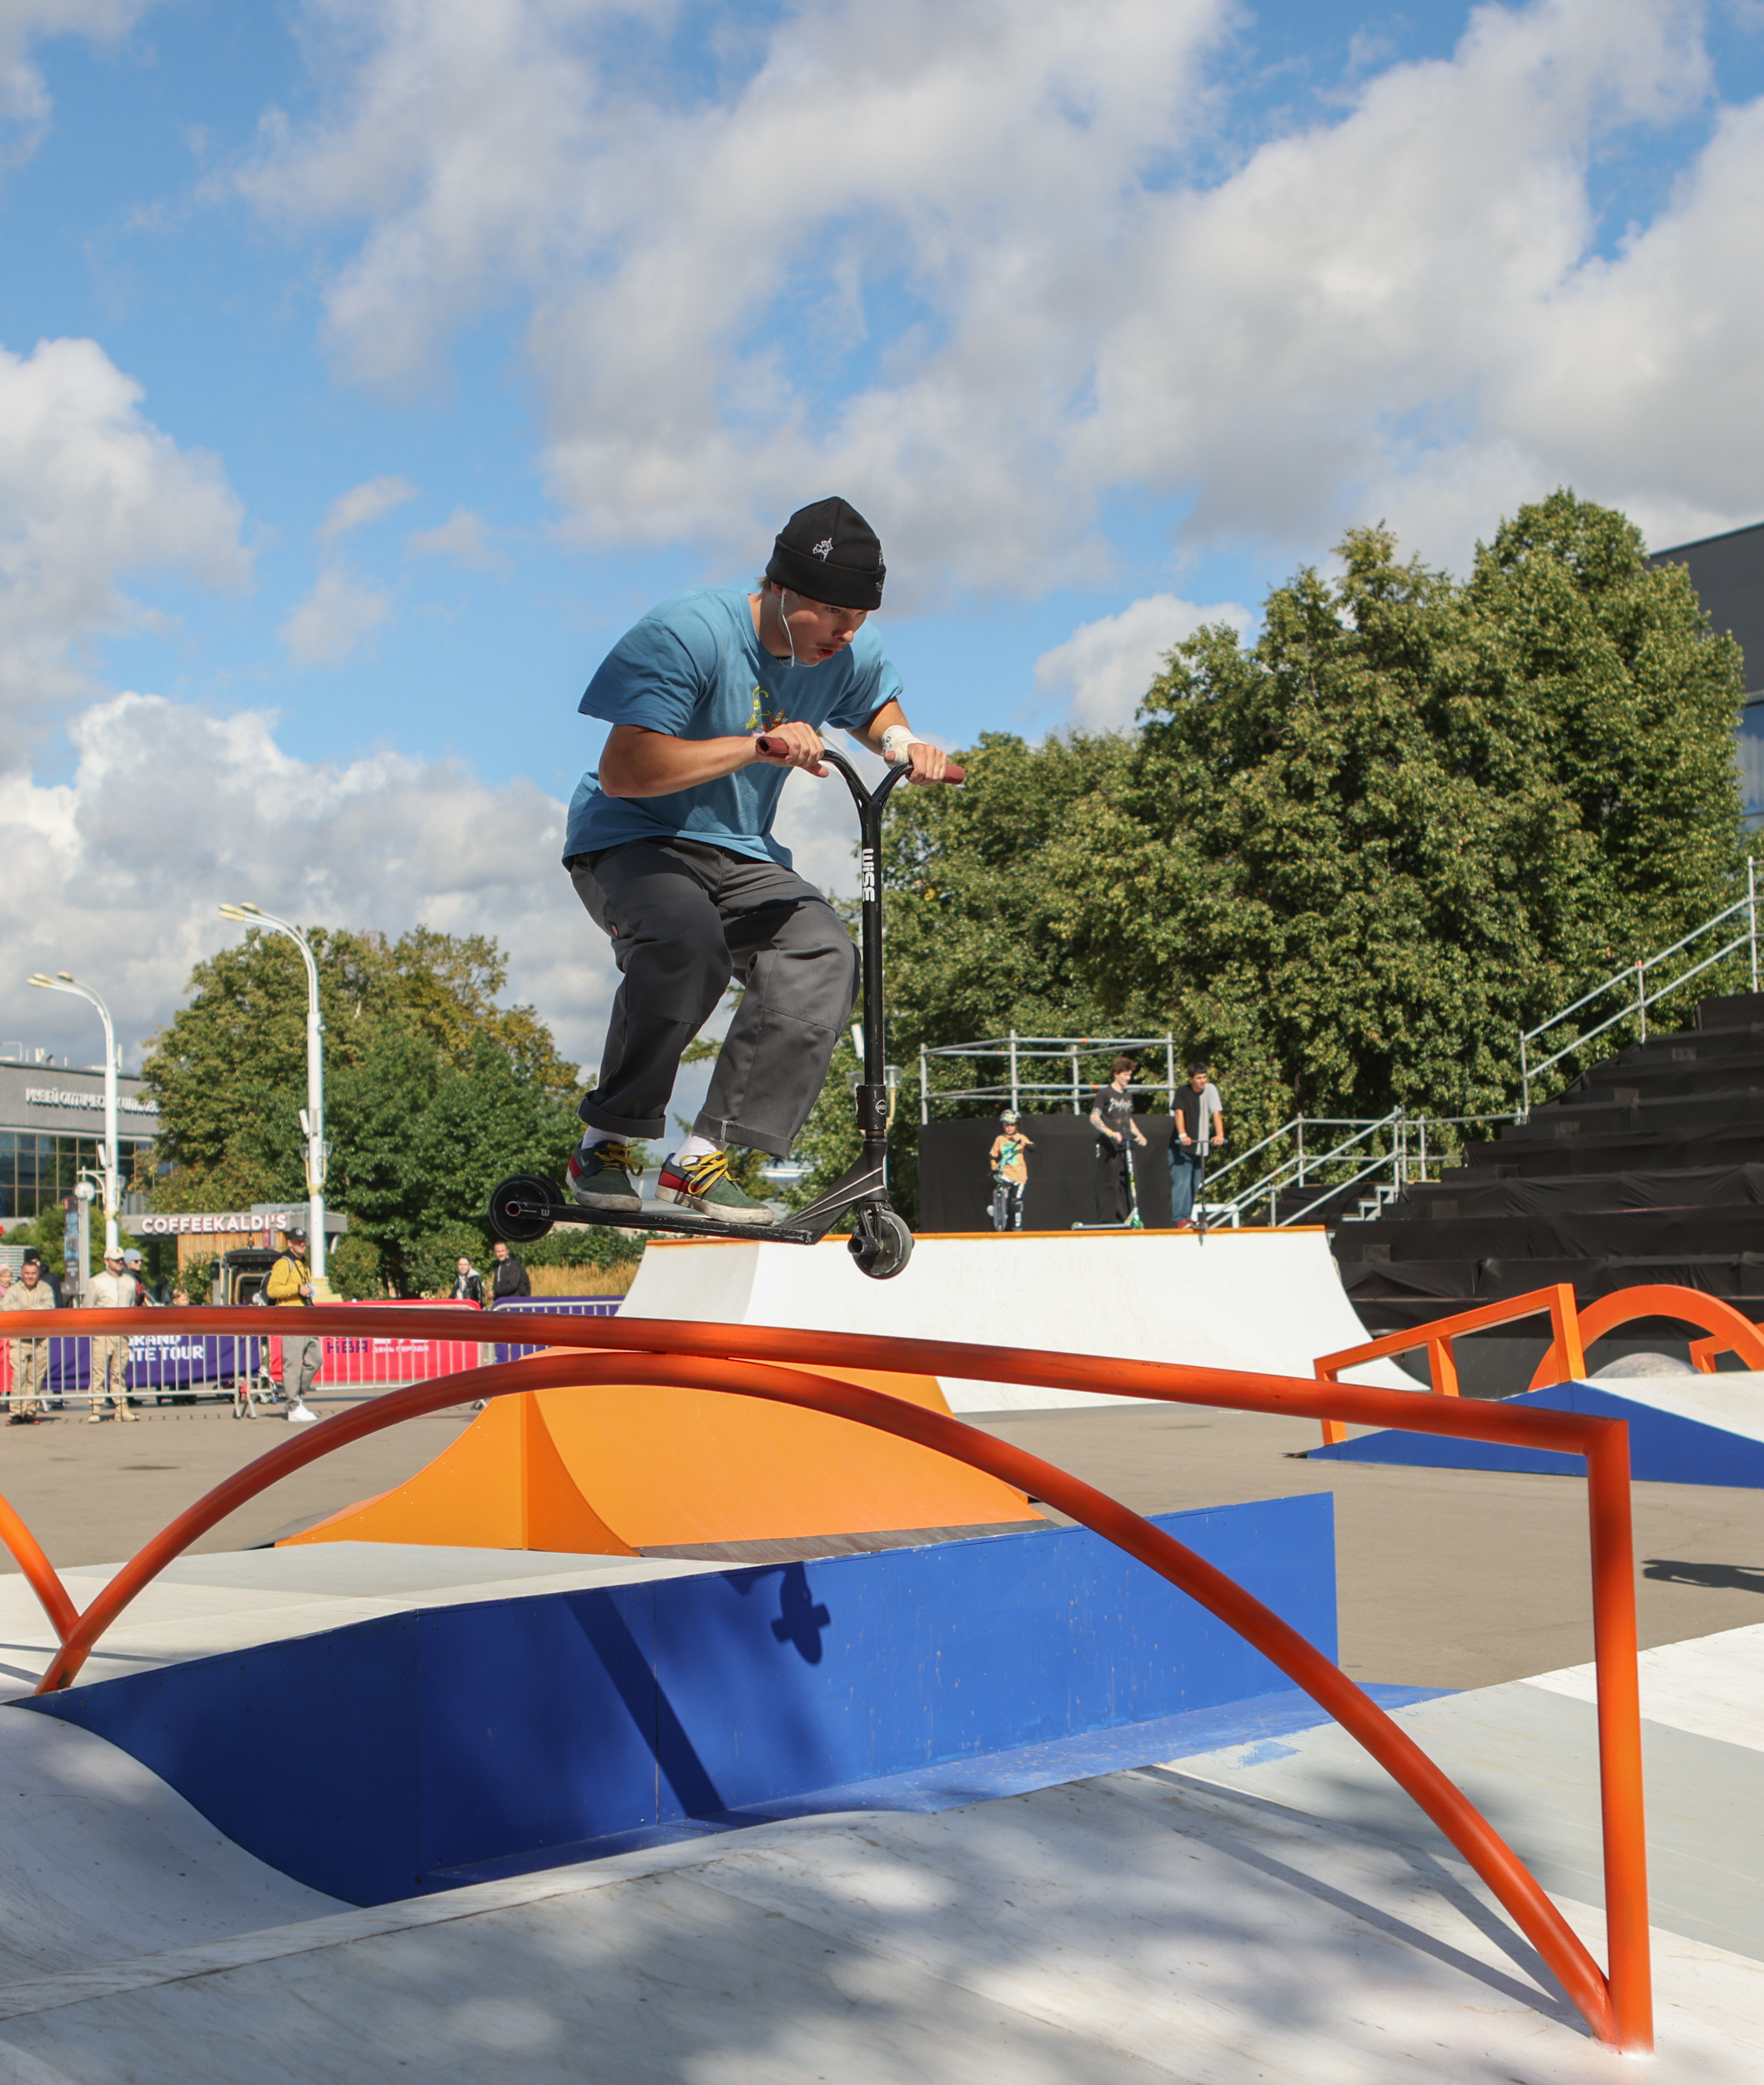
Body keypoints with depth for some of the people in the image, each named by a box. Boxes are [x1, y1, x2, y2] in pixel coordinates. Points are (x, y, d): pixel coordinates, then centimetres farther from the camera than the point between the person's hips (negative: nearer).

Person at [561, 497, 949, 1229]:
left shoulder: (851, 655, -3)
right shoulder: (686, 633, -23)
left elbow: (876, 705, 23)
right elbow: (622, 771, -29)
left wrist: (902, 744, -1)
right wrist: (756, 746, -33)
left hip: (738, 857, 6)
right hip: (631, 842, -6)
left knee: (823, 954, -22)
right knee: (686, 940, -37)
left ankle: (703, 1156, -19)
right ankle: (605, 1142, -20)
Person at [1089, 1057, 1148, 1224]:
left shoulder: (1128, 1096, 18)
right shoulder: (1105, 1093, -3)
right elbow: (1094, 1118, -10)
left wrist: (1139, 1135, 12)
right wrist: (1110, 1133, -22)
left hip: (1125, 1147, 7)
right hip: (1108, 1147, -7)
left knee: (1126, 1183, 4)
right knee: (1108, 1184, -8)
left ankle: (1125, 1219, 8)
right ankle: (1106, 1221, -7)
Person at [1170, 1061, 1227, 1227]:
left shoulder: (1210, 1089, -2)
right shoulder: (1183, 1092, -8)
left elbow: (1217, 1113, -9)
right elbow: (1179, 1113, -20)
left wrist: (1219, 1134, -24)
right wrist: (1182, 1135, -36)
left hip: (1201, 1146, 4)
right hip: (1181, 1146, -4)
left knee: (1194, 1184, 9)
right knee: (1182, 1181, -14)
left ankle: (1187, 1217, 22)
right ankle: (1180, 1219, -14)